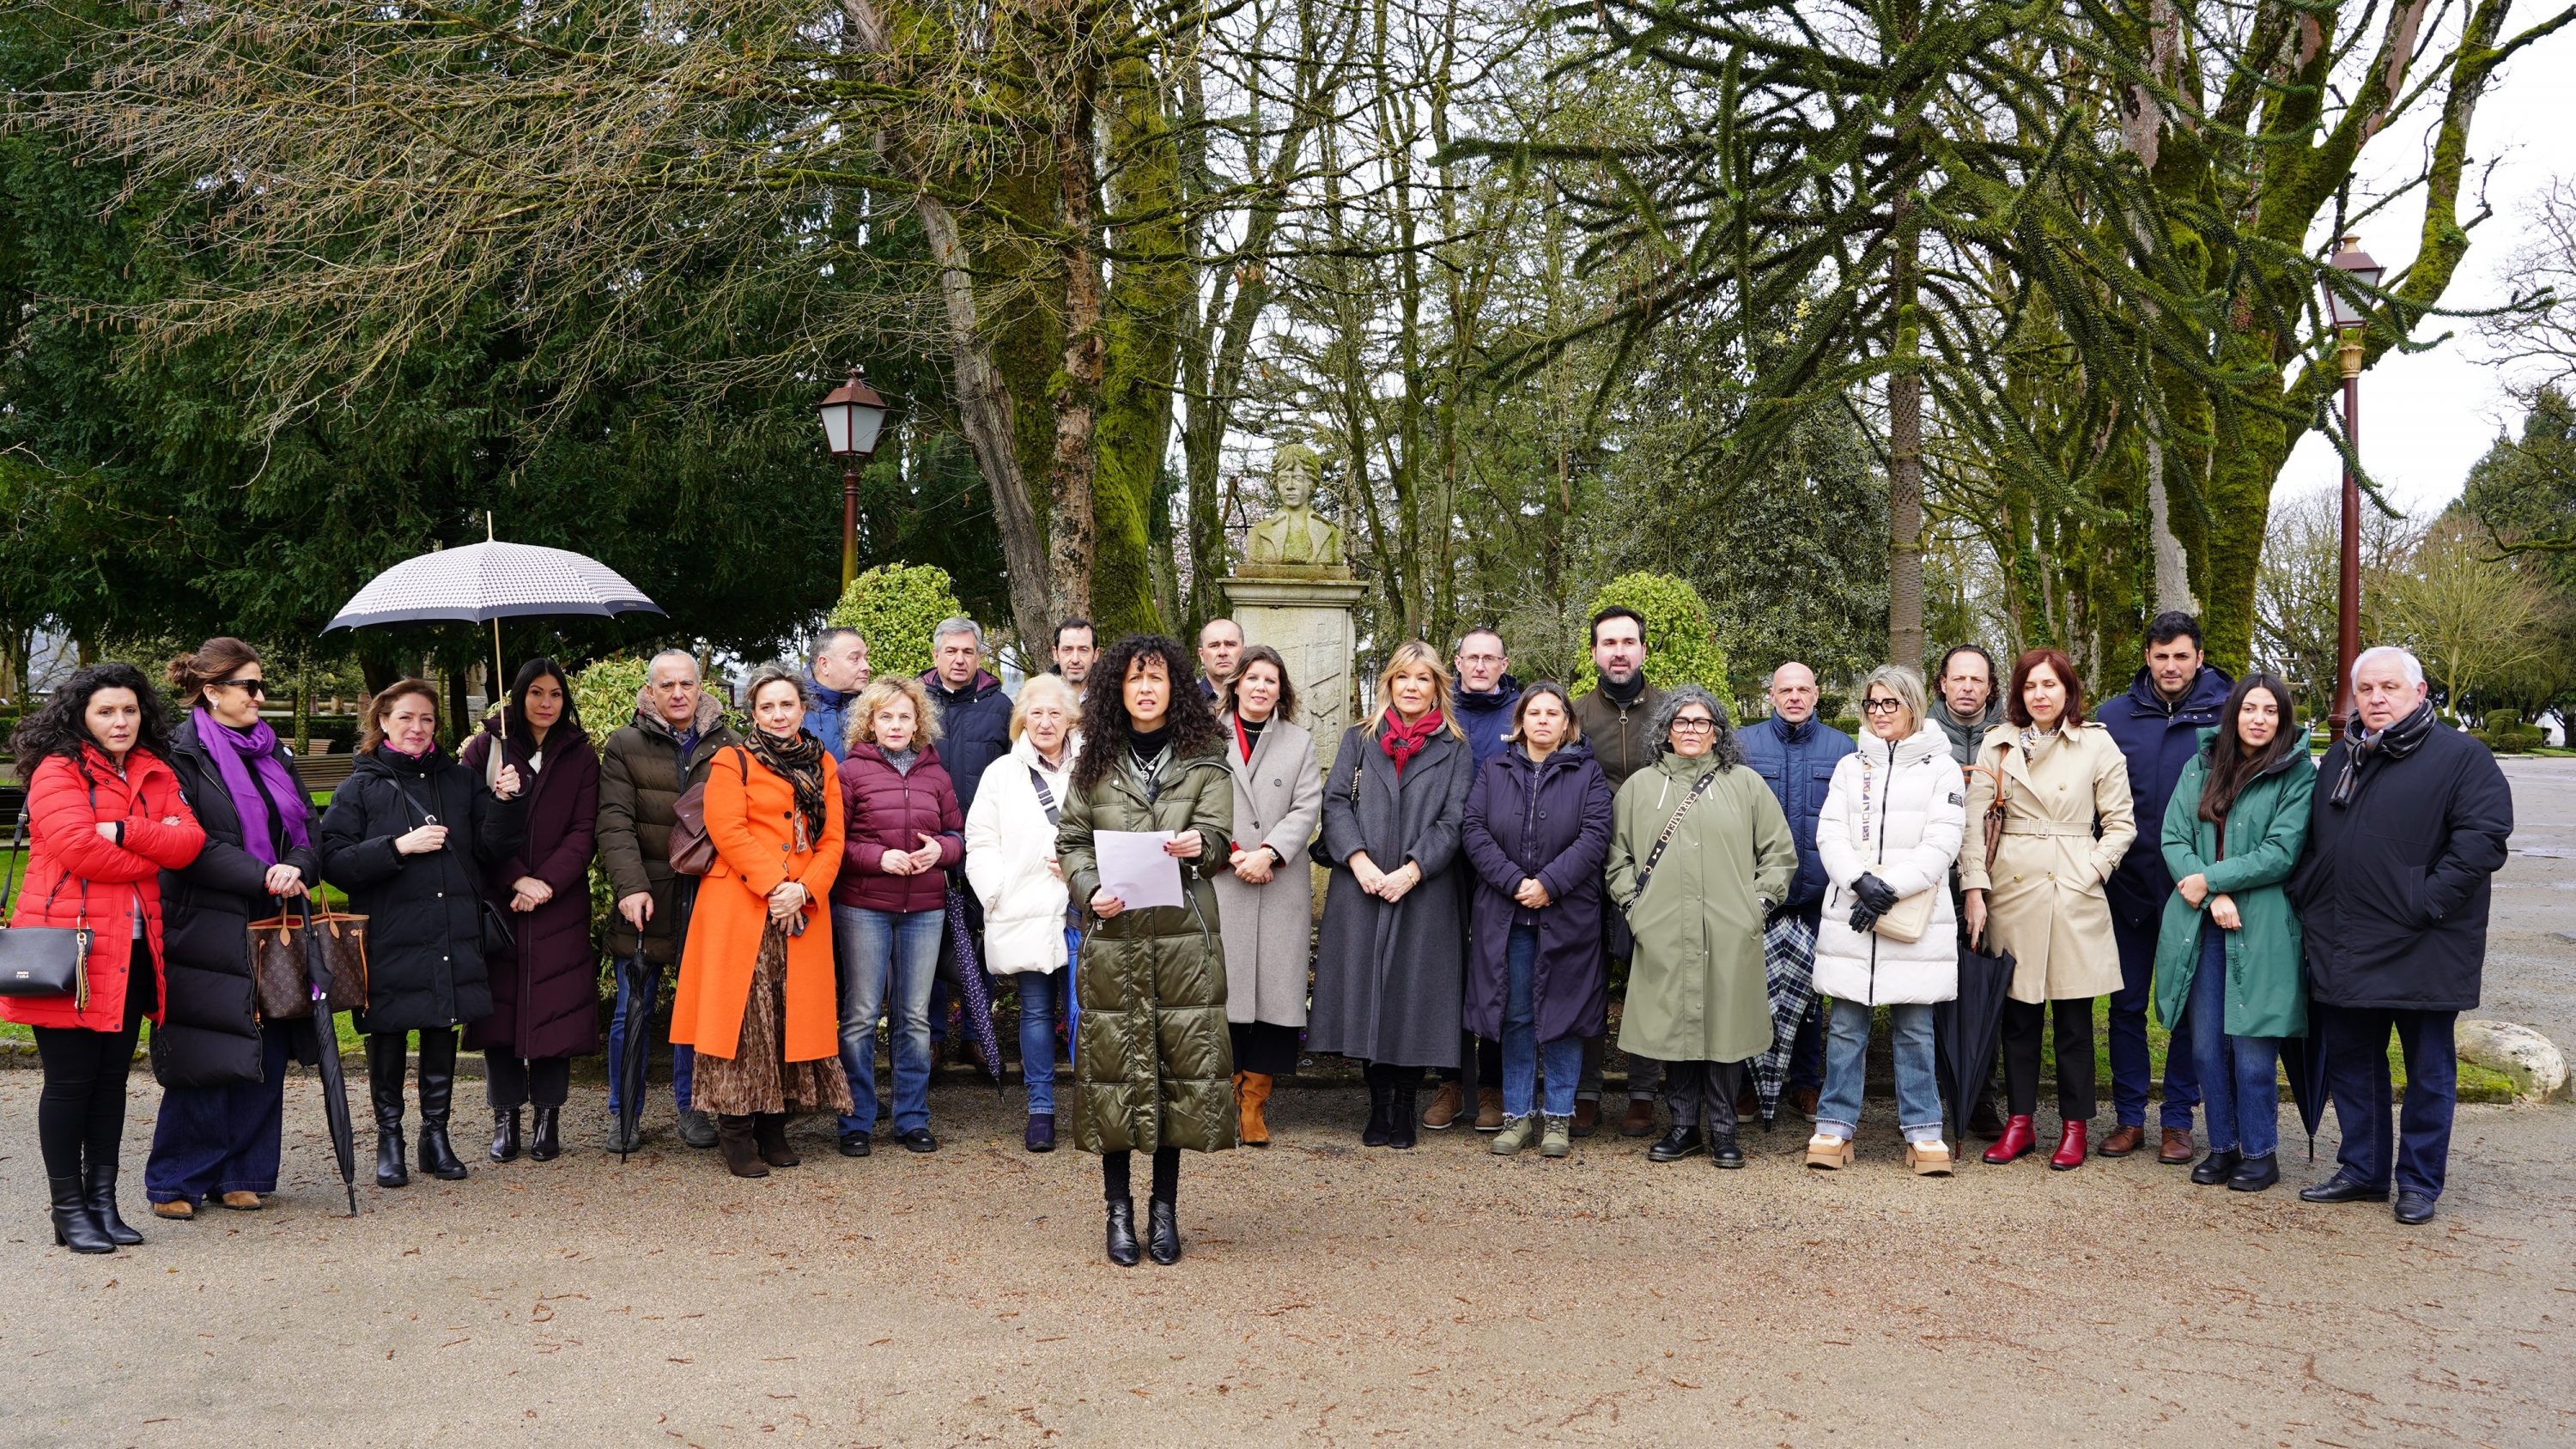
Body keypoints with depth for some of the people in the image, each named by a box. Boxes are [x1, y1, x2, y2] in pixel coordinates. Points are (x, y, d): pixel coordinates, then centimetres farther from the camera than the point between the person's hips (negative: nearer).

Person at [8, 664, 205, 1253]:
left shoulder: (157, 775, 13)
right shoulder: (58, 771, -5)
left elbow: (189, 843, -2)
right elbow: (80, 848, -20)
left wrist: (124, 833, -16)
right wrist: (153, 854, -7)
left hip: (131, 949, 6)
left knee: (112, 1077, 11)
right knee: (70, 1080, 0)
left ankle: (103, 1203, 19)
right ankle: (69, 1211, 8)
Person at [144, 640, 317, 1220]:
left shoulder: (274, 753, 15)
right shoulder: (180, 754, -6)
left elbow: (307, 828, 10)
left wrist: (297, 868, -11)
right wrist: (263, 876, -22)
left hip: (273, 930, 6)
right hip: (206, 930, -6)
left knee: (265, 1057, 7)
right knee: (202, 1064, -3)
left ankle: (243, 1174, 17)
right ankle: (176, 1183, 9)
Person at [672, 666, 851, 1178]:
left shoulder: (822, 767, 16)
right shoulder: (731, 764, 4)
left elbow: (832, 840, 8)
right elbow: (728, 832, -9)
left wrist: (804, 890, -9)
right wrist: (774, 886, -17)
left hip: (802, 913, 4)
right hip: (741, 908, -4)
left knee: (794, 1017, 4)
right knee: (746, 1017, -7)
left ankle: (774, 1128, 13)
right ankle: (736, 1133, -1)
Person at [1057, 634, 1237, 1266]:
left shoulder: (1204, 760, 6)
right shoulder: (1096, 761, 10)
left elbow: (1218, 836, -3)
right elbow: (1071, 841, 10)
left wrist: (1198, 846, -26)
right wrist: (1091, 891, -9)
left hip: (1183, 934, -1)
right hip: (1113, 933, 1)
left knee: (1182, 1062, -1)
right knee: (1115, 1062, 0)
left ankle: (1165, 1206, 12)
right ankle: (1119, 1208, 12)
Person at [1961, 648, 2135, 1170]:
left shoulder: (2097, 744, 3)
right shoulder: (1998, 744, 7)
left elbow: (2121, 824, 5)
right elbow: (1974, 822, 4)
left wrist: (2090, 874, -6)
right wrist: (1974, 889, -3)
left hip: (2072, 892, -1)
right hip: (2011, 888, 2)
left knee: (2073, 1015, 3)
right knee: (2017, 1013, 6)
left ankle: (2074, 1126, 13)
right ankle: (2019, 1121, 15)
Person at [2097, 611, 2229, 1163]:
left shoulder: (2224, 716, -2)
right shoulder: (2113, 716, 4)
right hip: (2128, 887, 2)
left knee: (2188, 1006, 6)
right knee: (2127, 1004, 7)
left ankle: (2178, 1119, 16)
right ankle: (2128, 1116, 17)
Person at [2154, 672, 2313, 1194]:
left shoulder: (2296, 775, -1)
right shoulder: (2201, 768, 10)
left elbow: (2280, 853, -9)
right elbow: (2173, 837, 3)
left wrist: (2211, 879, -11)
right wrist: (2214, 897, -10)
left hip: (2262, 928, -4)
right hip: (2201, 925, 4)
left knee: (2252, 1046, -2)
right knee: (2206, 1043, 7)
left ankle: (2260, 1152, 12)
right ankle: (2223, 1146, 19)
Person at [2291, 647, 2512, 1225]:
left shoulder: (2461, 757, -7)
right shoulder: (2339, 759, 15)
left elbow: (2484, 836, -17)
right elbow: (2311, 840, 24)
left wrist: (2425, 902, -20)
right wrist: (2306, 896, 10)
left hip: (2422, 953, -6)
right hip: (2344, 951, 6)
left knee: (2429, 1069, 5)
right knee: (2351, 1063, 13)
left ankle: (2420, 1182, 15)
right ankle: (2363, 1170, 25)